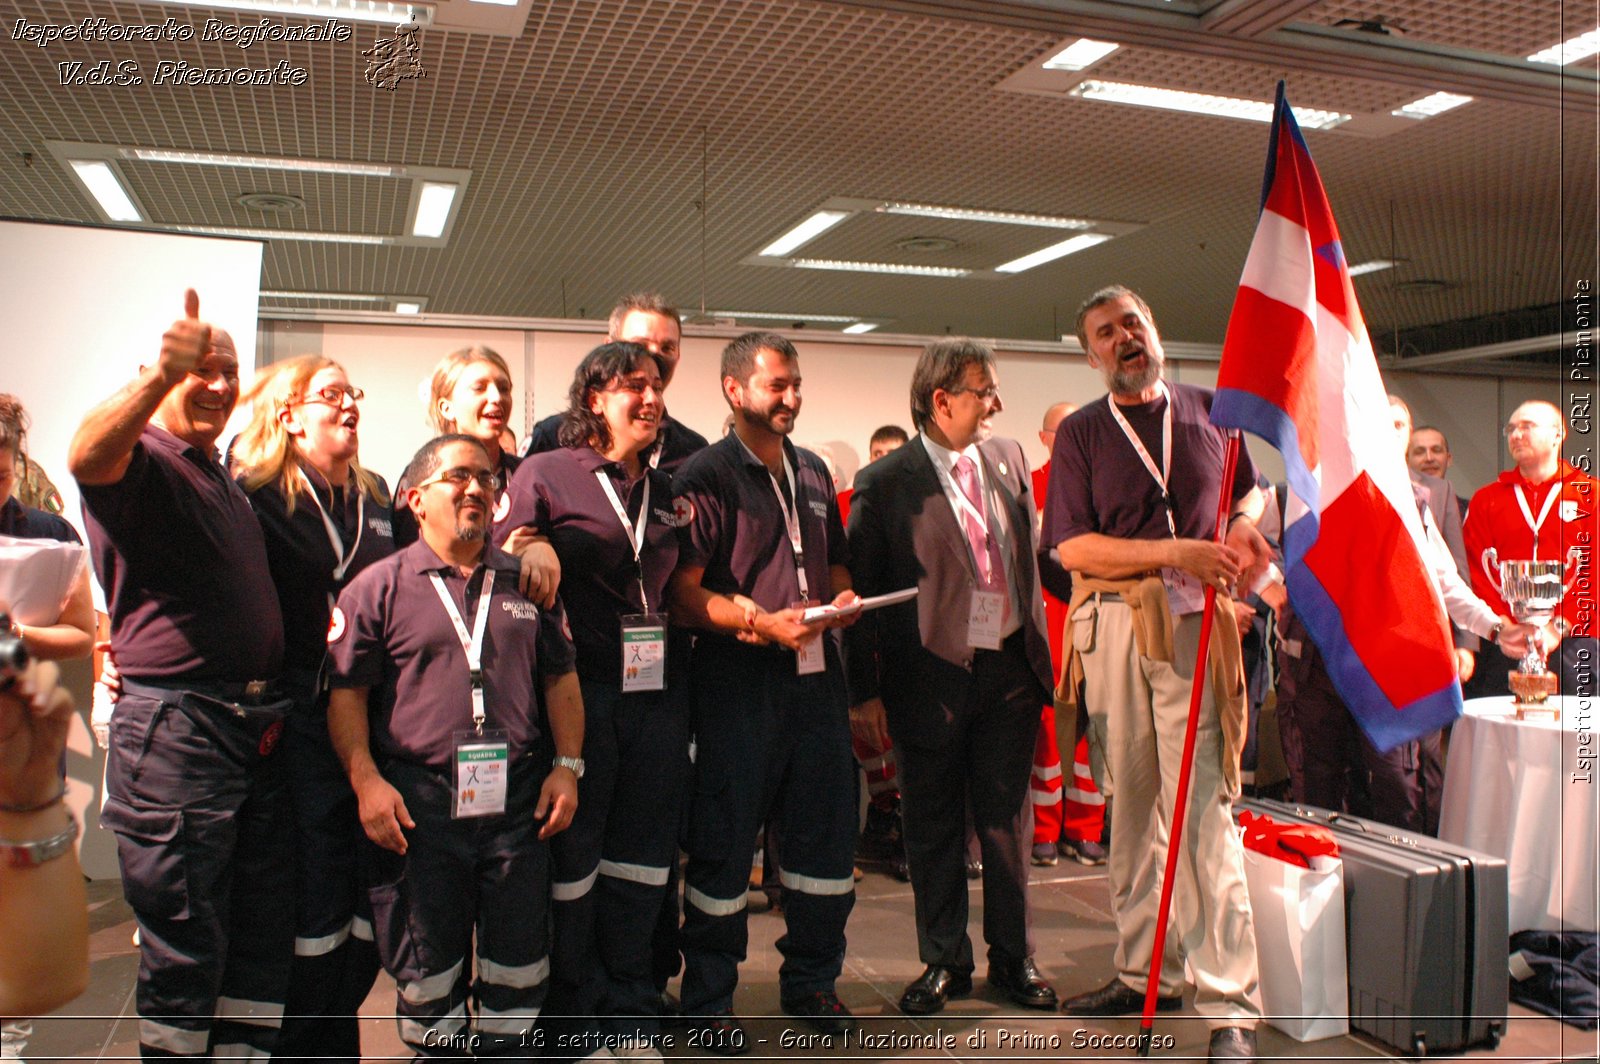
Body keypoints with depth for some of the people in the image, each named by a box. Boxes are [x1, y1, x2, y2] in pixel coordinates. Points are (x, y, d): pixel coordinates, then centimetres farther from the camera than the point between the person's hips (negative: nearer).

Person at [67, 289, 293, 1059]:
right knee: (184, 950, 1)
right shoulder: (142, 462, -6)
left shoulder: (225, 482, 20)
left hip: (256, 730, 8)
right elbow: (88, 456, -32)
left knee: (263, 941, 15)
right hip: (175, 730, -8)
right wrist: (160, 375, -50)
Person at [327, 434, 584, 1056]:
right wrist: (365, 778, -12)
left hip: (517, 800, 3)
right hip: (418, 804, -2)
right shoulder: (381, 586, 1)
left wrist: (567, 765, 4)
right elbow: (346, 693, -1)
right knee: (427, 965, 9)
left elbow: (561, 678, 13)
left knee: (520, 959, 10)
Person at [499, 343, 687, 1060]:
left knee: (641, 861, 11)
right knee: (572, 855, 5)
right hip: (582, 689, -5)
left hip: (658, 693, 5)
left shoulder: (664, 490, 15)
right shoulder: (545, 474, -1)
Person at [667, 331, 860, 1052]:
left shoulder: (812, 472, 16)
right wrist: (762, 622, -22)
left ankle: (810, 978, 30)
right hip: (738, 677, -6)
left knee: (827, 829, 11)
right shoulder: (706, 477, -5)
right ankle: (709, 1001, 19)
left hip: (816, 674, 7)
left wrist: (842, 596, 4)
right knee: (724, 842, 3)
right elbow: (684, 593, -12)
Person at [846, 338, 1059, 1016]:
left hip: (1010, 669, 4)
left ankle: (1013, 959, 28)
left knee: (1007, 821, 13)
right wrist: (865, 691, -7)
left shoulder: (1008, 459, 7)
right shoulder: (884, 483, -7)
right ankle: (943, 962, 27)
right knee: (934, 827, 10)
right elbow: (863, 594, -5)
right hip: (931, 676, -3)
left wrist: (1040, 649, 11)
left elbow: (1031, 555, 15)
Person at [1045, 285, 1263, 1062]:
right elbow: (1071, 547, -3)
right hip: (1112, 625, 1)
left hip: (1194, 620, -1)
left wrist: (1244, 529, 2)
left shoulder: (1209, 410, 11)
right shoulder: (1080, 433, 6)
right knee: (1131, 802, 9)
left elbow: (1248, 491, 26)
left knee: (1203, 804, -6)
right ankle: (1145, 972, 22)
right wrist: (1173, 550, -13)